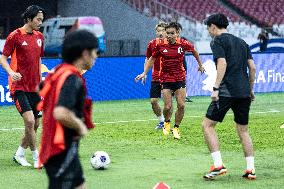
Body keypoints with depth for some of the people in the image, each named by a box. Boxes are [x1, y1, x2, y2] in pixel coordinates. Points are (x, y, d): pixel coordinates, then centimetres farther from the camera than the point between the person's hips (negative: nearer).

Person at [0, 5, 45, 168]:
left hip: (34, 87, 7)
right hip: (19, 87, -7)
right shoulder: (15, 36, -8)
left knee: (35, 125, 8)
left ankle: (19, 154, 24)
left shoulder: (39, 37, 11)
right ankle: (37, 158, -8)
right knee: (29, 121, -18)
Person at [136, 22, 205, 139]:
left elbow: (194, 51, 13)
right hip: (166, 79, -1)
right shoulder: (161, 46, -8)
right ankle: (167, 123, 26)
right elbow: (152, 59, 8)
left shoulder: (183, 44, -9)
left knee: (181, 106, -6)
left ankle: (176, 128, 14)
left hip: (180, 78, 1)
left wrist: (200, 65, 20)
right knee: (168, 106, -7)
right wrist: (144, 73, 3)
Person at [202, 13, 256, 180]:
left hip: (226, 91, -7)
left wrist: (216, 88, -17)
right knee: (243, 130, 14)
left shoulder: (218, 41, 0)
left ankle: (218, 165, -11)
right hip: (244, 93, 7)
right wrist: (250, 89, 22)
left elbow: (222, 63, -14)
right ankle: (251, 169, 7)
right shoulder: (241, 42, 20)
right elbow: (252, 67, 15)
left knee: (208, 125, 0)